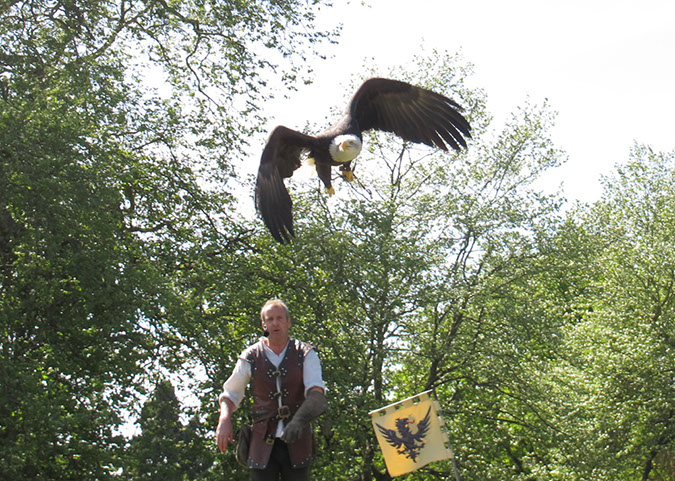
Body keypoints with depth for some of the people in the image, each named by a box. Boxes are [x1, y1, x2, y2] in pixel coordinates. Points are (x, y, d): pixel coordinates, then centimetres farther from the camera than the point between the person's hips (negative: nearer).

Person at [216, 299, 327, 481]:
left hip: (297, 442, 0)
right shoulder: (250, 357, 4)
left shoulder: (305, 354, 2)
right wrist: (224, 419, -6)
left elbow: (316, 392, -12)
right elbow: (230, 394, 15)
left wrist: (300, 419, -32)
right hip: (263, 443, 0)